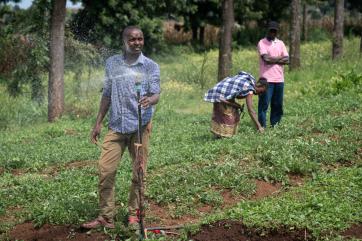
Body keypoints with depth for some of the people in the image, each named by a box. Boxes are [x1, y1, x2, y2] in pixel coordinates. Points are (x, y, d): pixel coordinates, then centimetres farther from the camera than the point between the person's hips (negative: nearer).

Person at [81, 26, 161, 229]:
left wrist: (149, 100, -32)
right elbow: (107, 95, 15)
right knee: (106, 169, -4)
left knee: (139, 173, 3)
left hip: (140, 125, -2)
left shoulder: (150, 66, 0)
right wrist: (98, 123, 12)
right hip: (116, 126, 2)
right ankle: (106, 217, 4)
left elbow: (156, 95, -8)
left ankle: (134, 214, 16)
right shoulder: (112, 63, 9)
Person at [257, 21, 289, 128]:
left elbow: (287, 60, 5)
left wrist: (273, 60, -7)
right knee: (264, 104, -5)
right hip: (267, 79, -5)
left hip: (279, 79, 5)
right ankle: (262, 126, -2)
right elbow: (266, 58, -15)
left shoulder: (280, 43, 15)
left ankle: (275, 125, 15)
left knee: (277, 104, 8)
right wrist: (280, 58, -2)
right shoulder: (262, 43, -1)